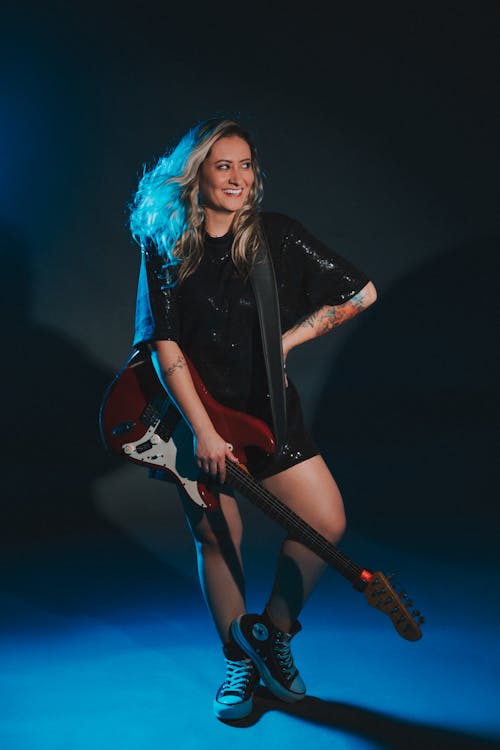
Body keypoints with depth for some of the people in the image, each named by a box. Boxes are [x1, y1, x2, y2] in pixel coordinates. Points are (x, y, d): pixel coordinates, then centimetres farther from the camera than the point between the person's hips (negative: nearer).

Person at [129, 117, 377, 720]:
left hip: (267, 407, 1)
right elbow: (163, 345, -11)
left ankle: (272, 630, 18)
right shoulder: (165, 245, -6)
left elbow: (362, 293, -1)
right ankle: (240, 663, 28)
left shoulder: (276, 235, -5)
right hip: (193, 412, -1)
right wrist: (202, 430, -18)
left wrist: (288, 340, -6)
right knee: (215, 538, 7)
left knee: (327, 523, -7)